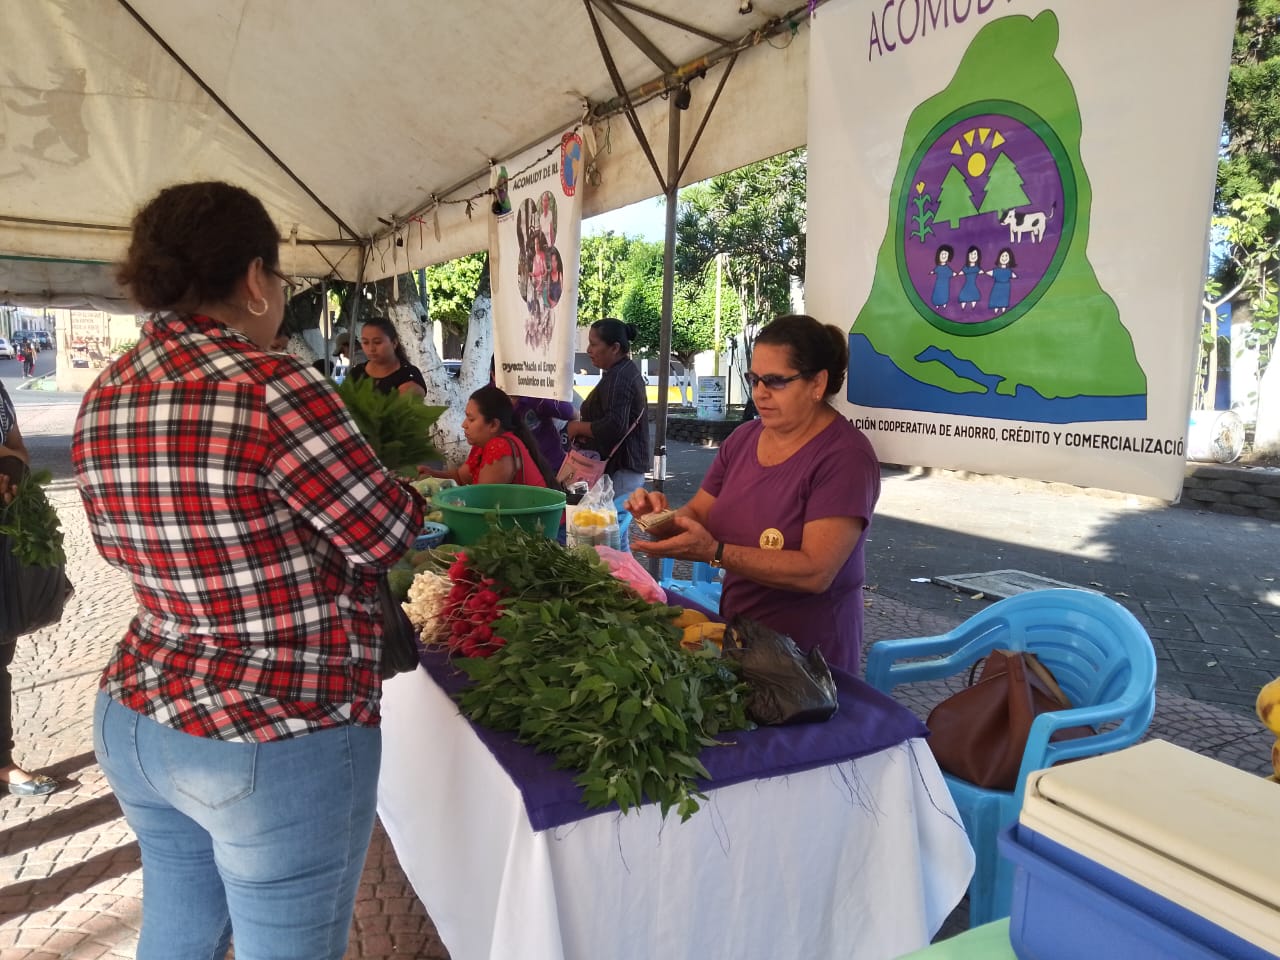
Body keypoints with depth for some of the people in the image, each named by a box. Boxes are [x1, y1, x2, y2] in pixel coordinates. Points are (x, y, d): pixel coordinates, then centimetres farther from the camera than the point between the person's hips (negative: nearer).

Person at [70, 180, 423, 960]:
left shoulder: (102, 402, 1)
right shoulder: (274, 389, -23)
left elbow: (131, 548, 12)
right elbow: (387, 536, -17)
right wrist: (403, 489, 4)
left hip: (135, 719, 8)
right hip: (276, 742, -7)